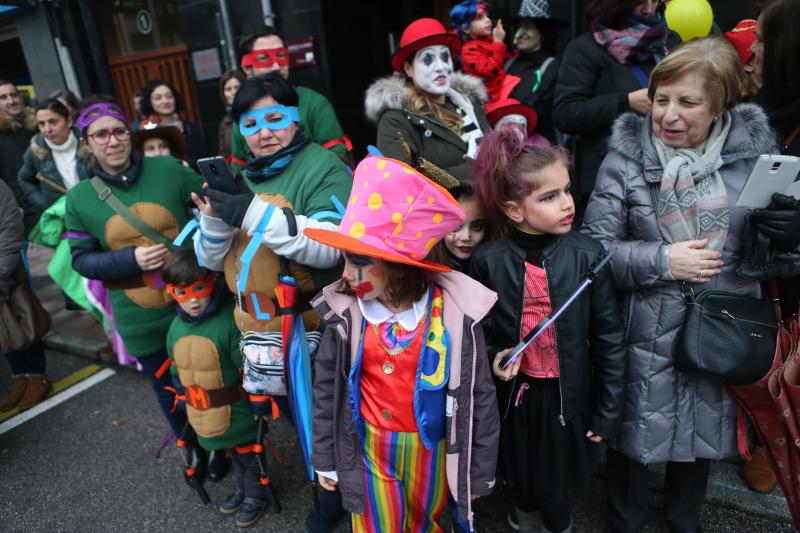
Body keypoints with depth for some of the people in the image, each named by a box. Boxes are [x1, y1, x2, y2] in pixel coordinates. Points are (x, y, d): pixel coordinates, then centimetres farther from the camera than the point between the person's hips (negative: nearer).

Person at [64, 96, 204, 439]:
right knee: (171, 395, 21)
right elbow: (81, 260, -1)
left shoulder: (169, 170, -9)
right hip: (143, 323, 2)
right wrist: (131, 259, -18)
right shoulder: (79, 198, -4)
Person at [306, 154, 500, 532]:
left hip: (431, 448, -1)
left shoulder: (455, 315, -19)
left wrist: (480, 469, -1)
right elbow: (327, 389, -1)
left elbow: (479, 394, -9)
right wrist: (325, 456, 6)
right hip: (369, 447, 1)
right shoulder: (344, 313, -13)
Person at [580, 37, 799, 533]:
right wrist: (661, 260, -20)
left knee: (705, 433, 23)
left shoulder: (755, 148, -3)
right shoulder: (627, 156, -11)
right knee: (635, 434, 14)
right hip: (646, 333, -3)